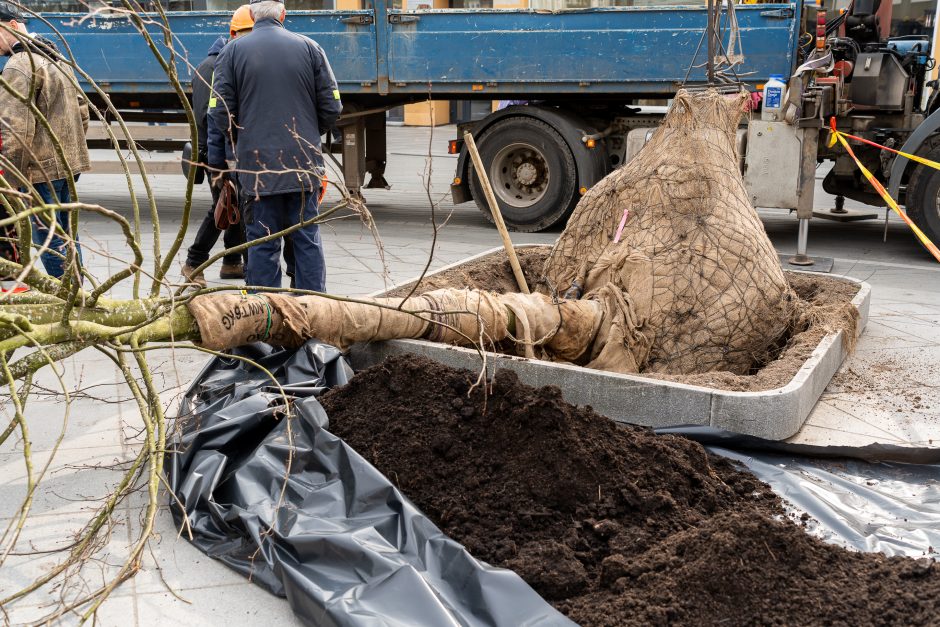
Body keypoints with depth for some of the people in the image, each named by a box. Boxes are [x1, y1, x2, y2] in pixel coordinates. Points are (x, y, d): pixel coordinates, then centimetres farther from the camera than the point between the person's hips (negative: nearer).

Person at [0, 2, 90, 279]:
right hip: (71, 161, 9)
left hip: (42, 166, -9)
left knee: (49, 239, -3)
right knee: (66, 234, 17)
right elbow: (82, 107, 19)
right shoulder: (55, 56, 14)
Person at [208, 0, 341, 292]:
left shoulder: (232, 51, 0)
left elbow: (221, 114, -3)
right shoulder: (309, 47, 4)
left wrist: (235, 148, 15)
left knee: (262, 243, 5)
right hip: (304, 163, 1)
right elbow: (332, 107, 3)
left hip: (257, 166, -1)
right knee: (307, 239, 8)